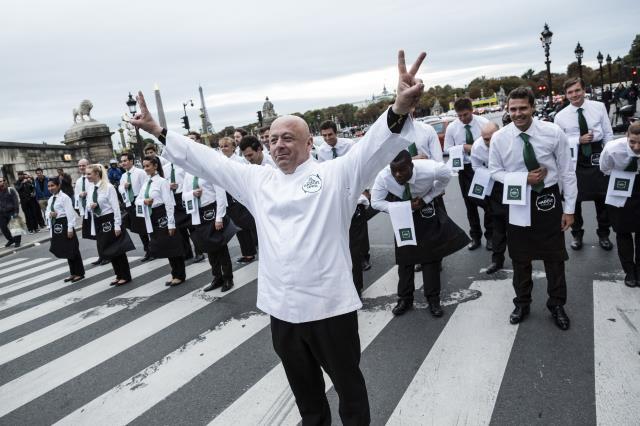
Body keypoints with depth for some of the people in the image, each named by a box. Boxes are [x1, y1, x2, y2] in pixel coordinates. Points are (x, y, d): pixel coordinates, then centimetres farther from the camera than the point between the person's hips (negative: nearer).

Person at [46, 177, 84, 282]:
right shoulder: (51, 199, 13)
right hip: (56, 226, 9)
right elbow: (48, 211, 18)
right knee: (65, 250, 14)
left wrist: (70, 229, -21)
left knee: (72, 250, -1)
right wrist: (50, 214, -7)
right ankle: (73, 273, 24)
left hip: (64, 225, -9)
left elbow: (70, 214, -18)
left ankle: (79, 273, 10)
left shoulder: (64, 197, -14)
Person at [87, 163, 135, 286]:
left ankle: (126, 276, 11)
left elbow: (116, 207, -15)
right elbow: (90, 208, 16)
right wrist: (90, 207, -9)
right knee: (108, 250, 12)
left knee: (118, 249, 0)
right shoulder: (91, 189, 7)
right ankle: (119, 275, 22)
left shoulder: (108, 187, -14)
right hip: (98, 222, 7)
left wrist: (117, 226, -18)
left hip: (110, 221, -7)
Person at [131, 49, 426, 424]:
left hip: (329, 305, -4)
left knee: (349, 385, 16)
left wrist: (399, 109, -40)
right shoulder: (258, 180, 9)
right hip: (282, 307, 5)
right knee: (304, 387, 25)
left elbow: (375, 146, -21)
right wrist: (158, 131, 11)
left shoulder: (335, 175, -6)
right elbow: (207, 160, 13)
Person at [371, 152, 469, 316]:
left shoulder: (428, 170, -37)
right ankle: (405, 298, 17)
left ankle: (433, 298, 12)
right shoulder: (383, 176, -33)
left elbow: (446, 175, -15)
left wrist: (425, 199, -20)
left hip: (427, 206, -1)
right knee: (404, 253, 3)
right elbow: (376, 202, -20)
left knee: (431, 252, -2)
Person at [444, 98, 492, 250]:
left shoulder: (483, 122, -8)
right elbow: (447, 149, -2)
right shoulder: (451, 127, -5)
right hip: (465, 169, 2)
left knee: (487, 202, 7)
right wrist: (463, 147, -16)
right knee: (470, 204, 13)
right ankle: (475, 237, 29)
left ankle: (490, 235, 26)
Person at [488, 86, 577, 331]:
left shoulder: (554, 133, -12)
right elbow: (495, 171, 1)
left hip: (548, 200, 0)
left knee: (554, 255, 11)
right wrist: (523, 178, -16)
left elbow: (567, 172, -7)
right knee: (520, 256, 13)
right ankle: (522, 303, 33)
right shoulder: (499, 138, -9)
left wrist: (569, 209, -7)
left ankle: (557, 305, 32)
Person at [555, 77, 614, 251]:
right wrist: (579, 140, -17)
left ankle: (603, 234, 33)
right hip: (574, 160, -1)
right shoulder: (561, 116, -6)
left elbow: (608, 134, 2)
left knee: (602, 197, 12)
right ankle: (577, 234, 31)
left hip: (597, 157, 1)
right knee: (574, 198, 10)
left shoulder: (599, 107, -2)